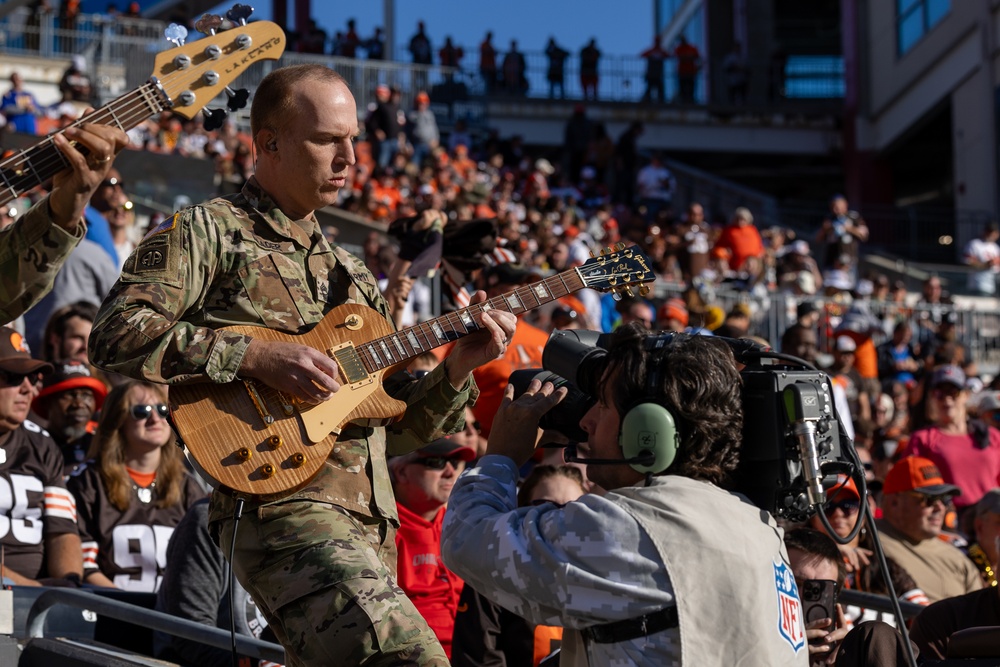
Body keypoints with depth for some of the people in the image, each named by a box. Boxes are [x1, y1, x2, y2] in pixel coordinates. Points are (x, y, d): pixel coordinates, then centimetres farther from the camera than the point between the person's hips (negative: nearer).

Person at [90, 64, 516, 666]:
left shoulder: (349, 272, 27)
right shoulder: (209, 231, 5)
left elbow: (398, 427, 25)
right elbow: (117, 335, -10)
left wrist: (455, 370, 6)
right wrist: (256, 355, -15)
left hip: (369, 520, 8)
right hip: (281, 502, -8)